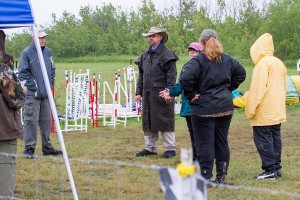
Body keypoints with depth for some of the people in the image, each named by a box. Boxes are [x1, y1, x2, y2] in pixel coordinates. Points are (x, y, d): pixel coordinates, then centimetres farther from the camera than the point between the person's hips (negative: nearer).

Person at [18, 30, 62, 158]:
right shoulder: (27, 53, -6)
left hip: (46, 94, 6)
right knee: (31, 120, -7)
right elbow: (23, 72, -7)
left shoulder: (48, 52, 12)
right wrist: (32, 86, -11)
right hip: (32, 94, -6)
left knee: (46, 120, 11)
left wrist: (50, 84, 10)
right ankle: (29, 148, -2)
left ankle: (47, 147, 20)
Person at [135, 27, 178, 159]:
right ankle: (150, 148, 20)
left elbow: (172, 75, -11)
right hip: (148, 95, 7)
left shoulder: (167, 54, -6)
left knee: (165, 121, -4)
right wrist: (139, 92, 13)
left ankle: (170, 148, 2)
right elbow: (141, 75, 21)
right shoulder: (145, 56, 17)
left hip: (162, 94, -7)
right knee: (148, 122, 11)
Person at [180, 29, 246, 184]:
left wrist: (191, 95, -13)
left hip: (204, 109, -6)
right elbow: (241, 73, 18)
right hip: (225, 107, 6)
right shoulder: (227, 59, 8)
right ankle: (221, 176, 17)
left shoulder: (198, 60, -12)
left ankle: (206, 177, 1)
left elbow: (186, 78, -26)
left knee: (205, 143, 0)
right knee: (222, 142, 12)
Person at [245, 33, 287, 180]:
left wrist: (250, 110, -15)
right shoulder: (279, 63, 14)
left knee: (263, 140, -5)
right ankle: (276, 167, 15)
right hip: (278, 111, 9)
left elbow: (257, 89, -18)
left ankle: (270, 169, -7)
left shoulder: (263, 63, -14)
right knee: (275, 137, 12)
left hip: (264, 112, -9)